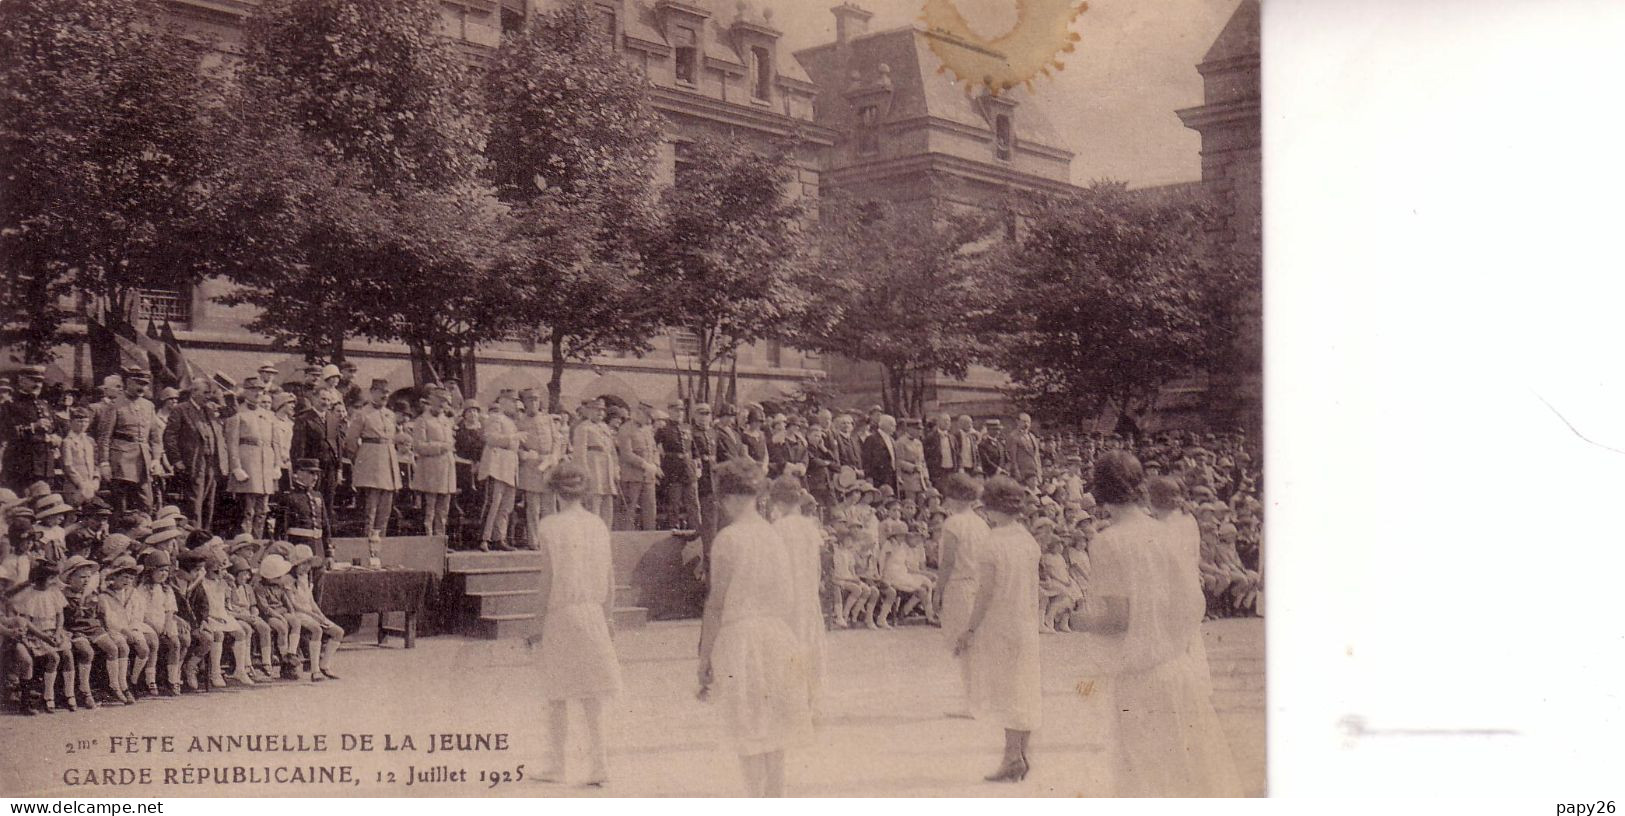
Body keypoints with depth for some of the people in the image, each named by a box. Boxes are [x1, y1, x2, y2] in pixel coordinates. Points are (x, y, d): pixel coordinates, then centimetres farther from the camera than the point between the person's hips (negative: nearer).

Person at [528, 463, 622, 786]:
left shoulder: (550, 526, -9)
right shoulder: (599, 525, 5)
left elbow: (549, 580, -11)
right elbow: (609, 580, 9)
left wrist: (537, 623, -5)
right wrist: (605, 619, 19)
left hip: (561, 614, -4)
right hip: (593, 614, 4)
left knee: (557, 696, 6)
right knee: (592, 695, 8)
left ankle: (556, 766, 12)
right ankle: (600, 765, 3)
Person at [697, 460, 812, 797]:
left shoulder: (728, 538, -10)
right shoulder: (774, 535, 9)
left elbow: (716, 605, -11)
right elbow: (788, 601, 13)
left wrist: (704, 659, -6)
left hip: (740, 635, -6)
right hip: (779, 638, 6)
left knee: (750, 741, -2)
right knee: (774, 737, 13)